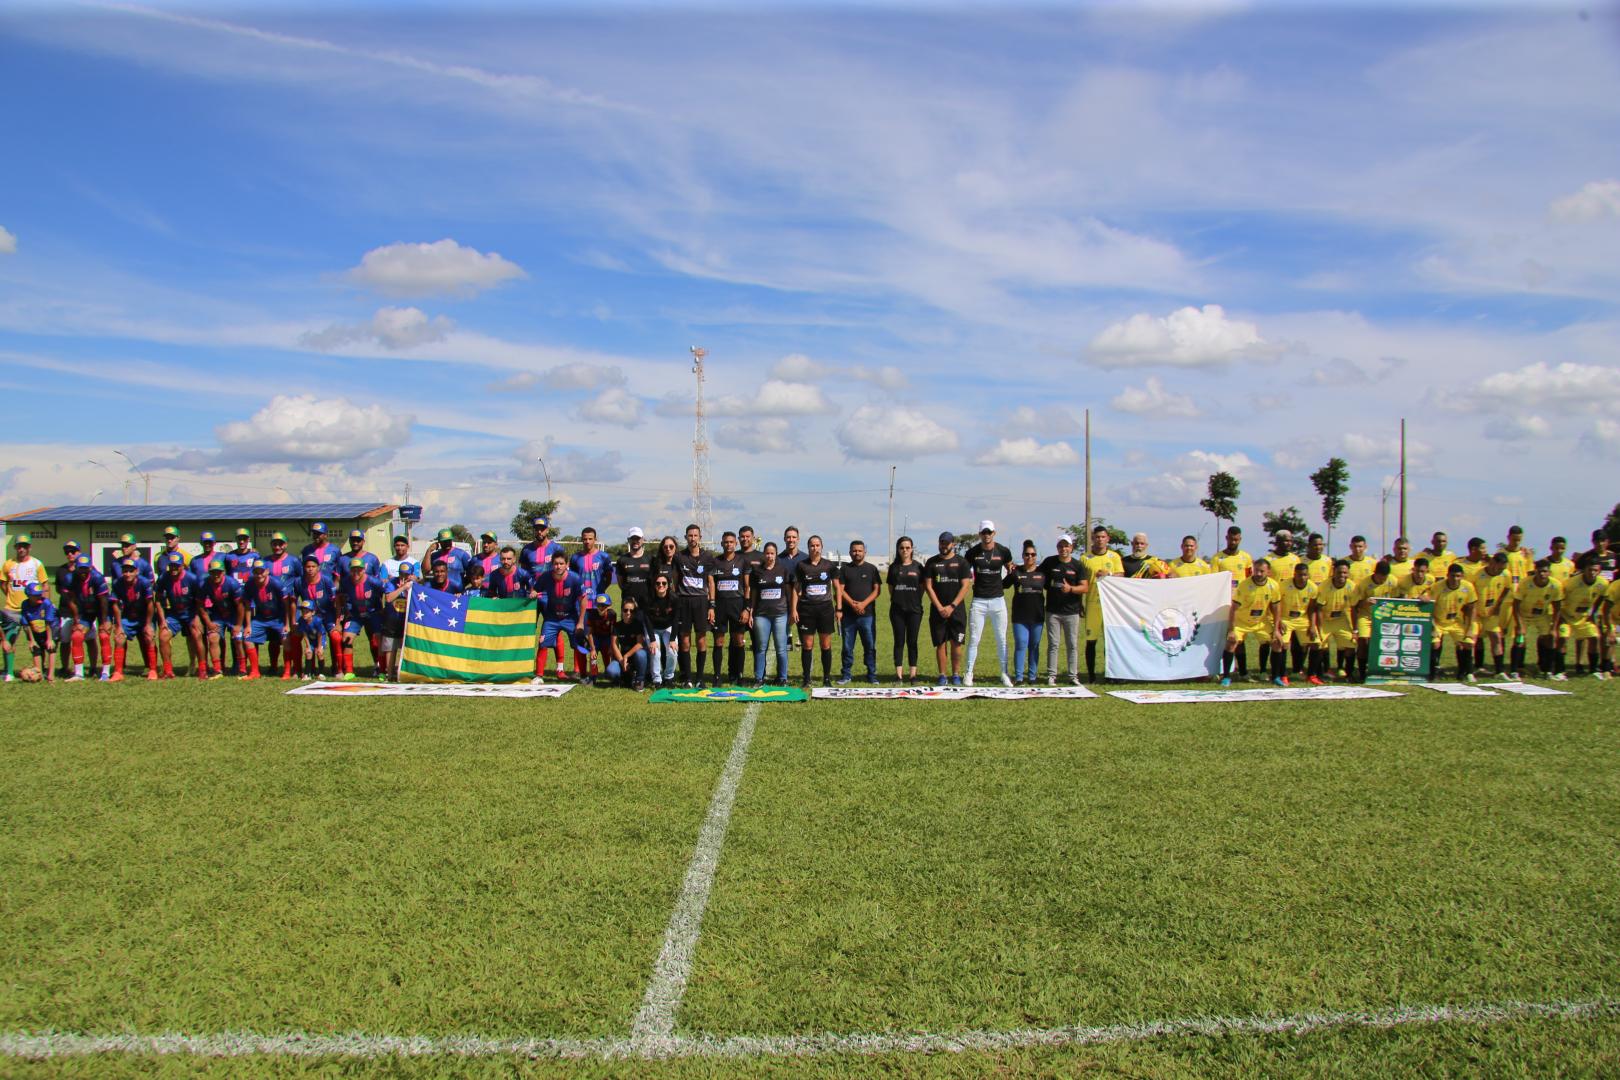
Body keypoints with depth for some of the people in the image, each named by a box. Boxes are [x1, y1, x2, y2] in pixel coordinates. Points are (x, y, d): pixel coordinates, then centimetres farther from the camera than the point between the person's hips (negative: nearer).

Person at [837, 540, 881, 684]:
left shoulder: (871, 569, 8)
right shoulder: (845, 568, 9)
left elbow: (877, 590, 2)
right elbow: (840, 589, 2)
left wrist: (863, 604, -11)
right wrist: (852, 604, -12)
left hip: (867, 614, 0)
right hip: (848, 614, 1)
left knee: (870, 646, 1)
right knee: (847, 647, 4)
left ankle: (872, 675, 8)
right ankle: (846, 674, 12)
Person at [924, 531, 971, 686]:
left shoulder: (961, 562, 4)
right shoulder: (932, 562, 6)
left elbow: (965, 586, -2)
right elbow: (928, 587, 2)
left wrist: (952, 606, -10)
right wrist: (940, 607, -8)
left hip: (957, 610, -1)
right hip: (938, 610, 1)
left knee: (956, 643, -1)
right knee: (940, 643, 1)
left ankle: (956, 675, 7)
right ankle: (943, 675, 6)